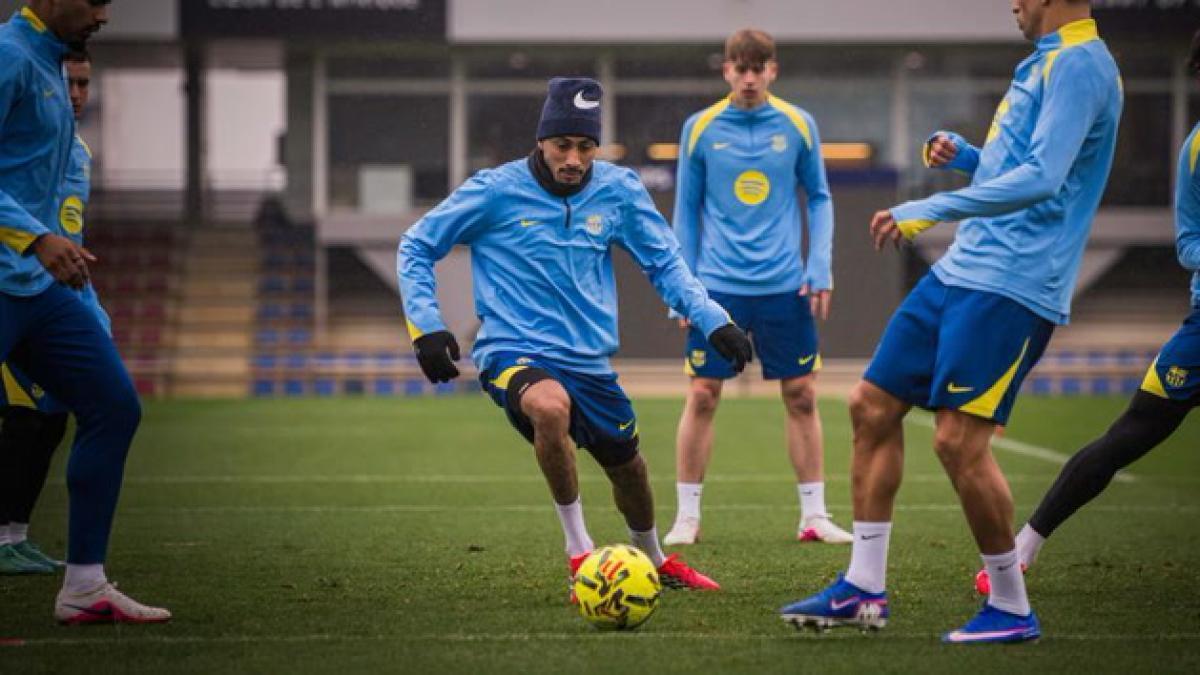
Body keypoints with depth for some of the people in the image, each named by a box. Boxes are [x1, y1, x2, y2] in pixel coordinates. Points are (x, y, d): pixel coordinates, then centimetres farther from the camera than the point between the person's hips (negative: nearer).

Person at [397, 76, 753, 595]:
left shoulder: (618, 191, -1)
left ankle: (654, 561, 52)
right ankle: (579, 552, -21)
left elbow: (664, 262, 9)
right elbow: (416, 247, 0)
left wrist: (713, 321, -4)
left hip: (589, 362, 5)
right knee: (551, 406, -37)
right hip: (514, 355, -5)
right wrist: (425, 326, -10)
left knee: (627, 464, 19)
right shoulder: (495, 192, -10)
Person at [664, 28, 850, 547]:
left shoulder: (798, 125, 1)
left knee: (801, 397, 3)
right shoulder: (700, 129, 0)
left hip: (784, 285, 1)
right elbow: (686, 210, 7)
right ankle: (687, 516, 7)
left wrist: (820, 267, -1)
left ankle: (814, 514, 12)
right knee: (701, 397, -2)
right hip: (717, 285, -1)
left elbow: (819, 198, 9)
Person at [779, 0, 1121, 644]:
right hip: (960, 274, 10)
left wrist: (931, 209, -26)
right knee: (872, 405, 8)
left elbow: (1040, 179, -26)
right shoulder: (1044, 62, 18)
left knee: (959, 440, -13)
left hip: (1010, 289, -10)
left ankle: (1012, 610, 3)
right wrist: (965, 156, 11)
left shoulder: (1079, 65, -14)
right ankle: (862, 590, 14)